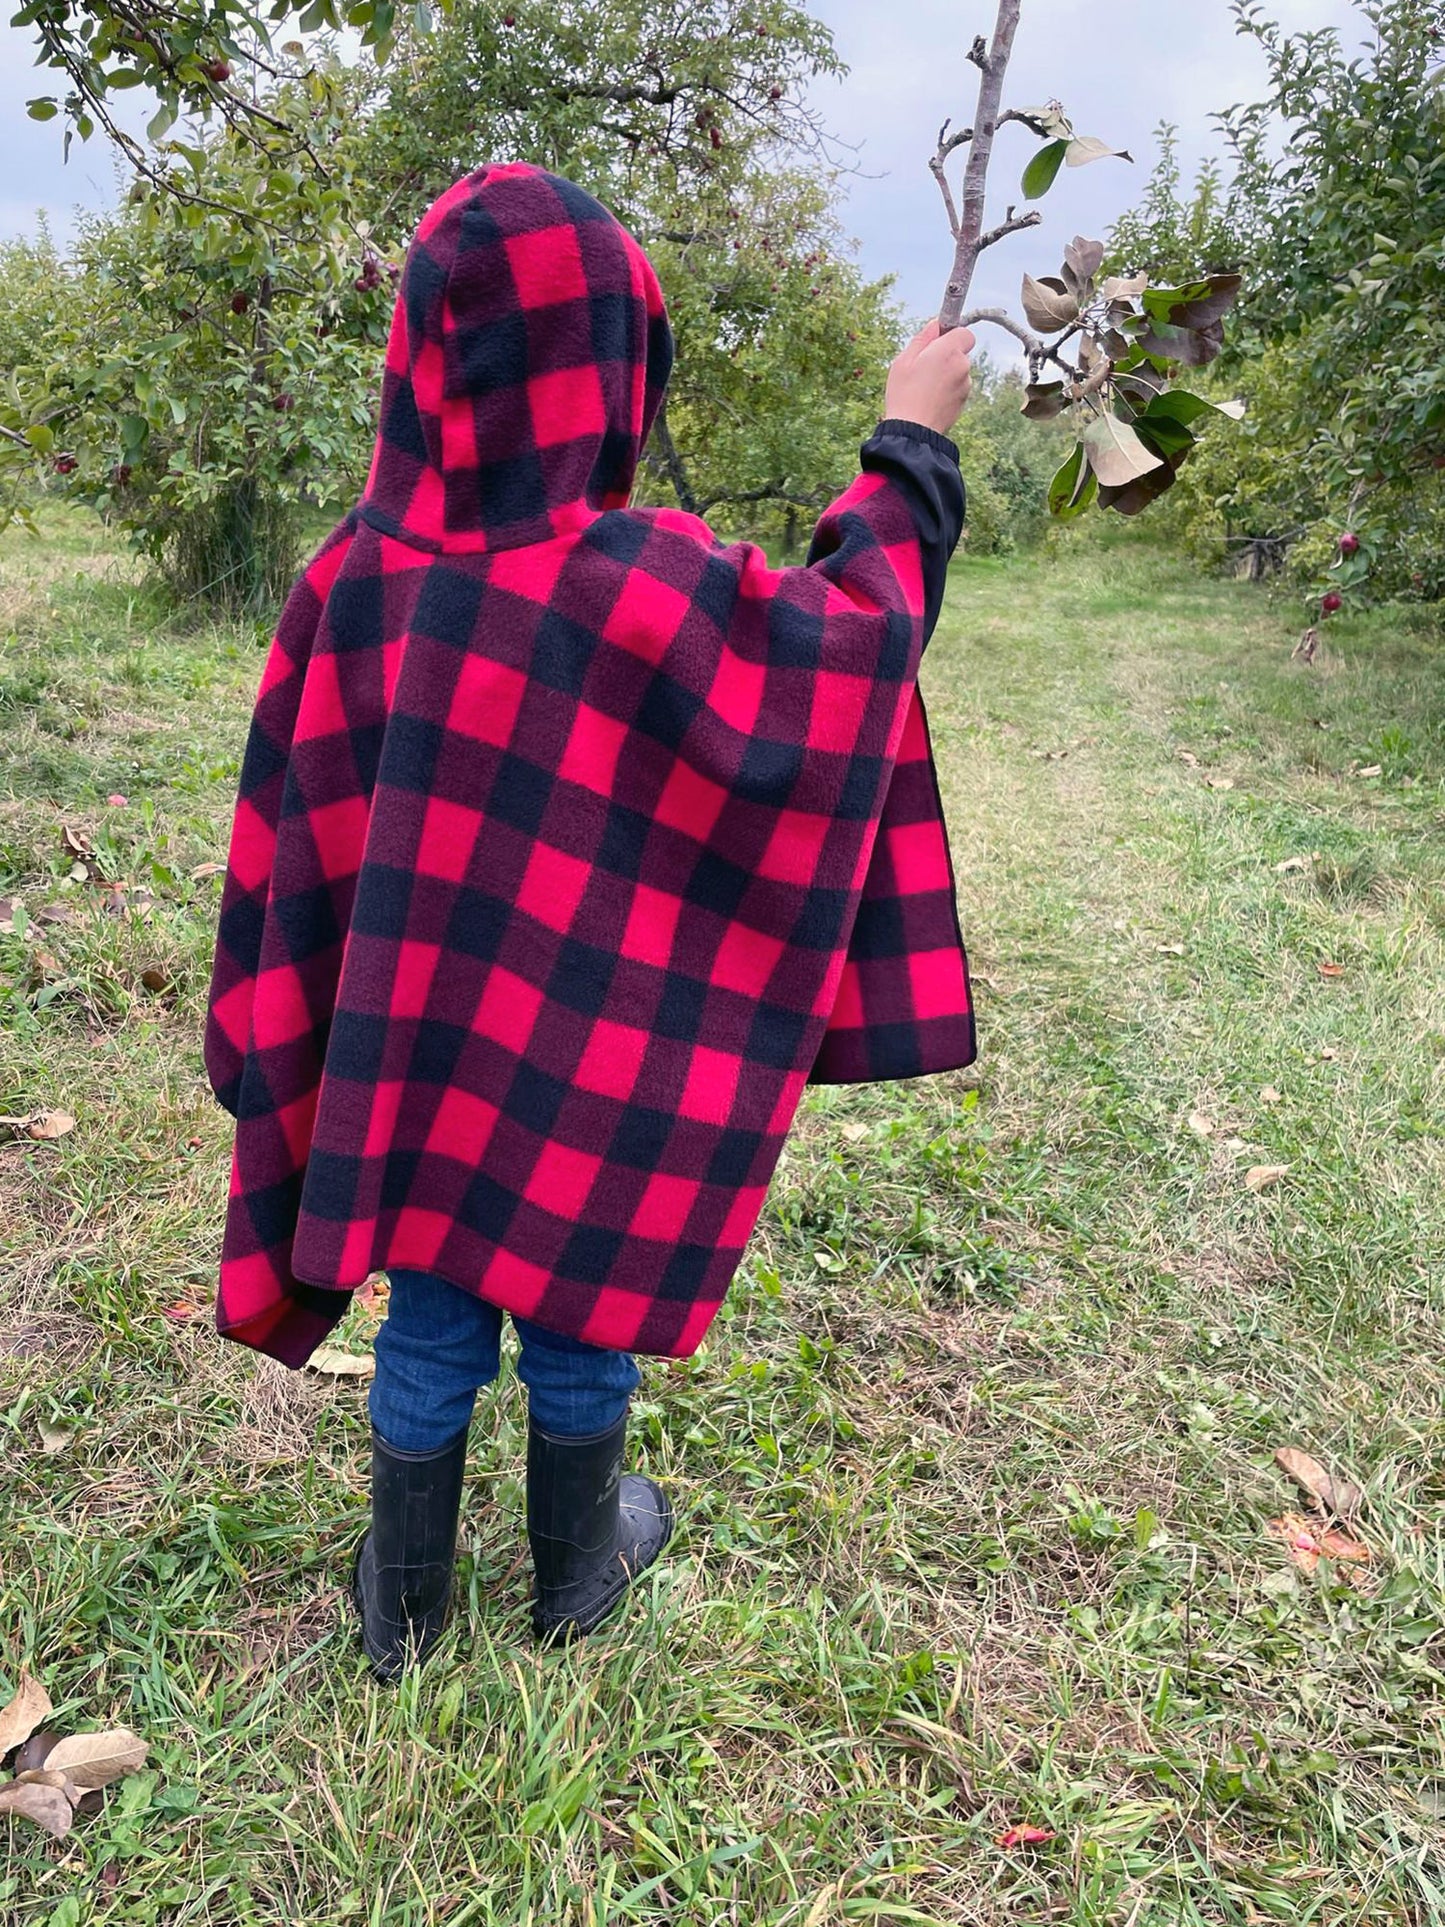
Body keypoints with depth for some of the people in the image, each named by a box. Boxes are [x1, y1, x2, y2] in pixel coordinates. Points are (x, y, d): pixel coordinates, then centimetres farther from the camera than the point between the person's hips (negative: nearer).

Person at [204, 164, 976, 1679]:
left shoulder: (357, 581, -11)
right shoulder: (651, 592, -24)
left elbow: (289, 845, -3)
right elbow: (859, 626, -9)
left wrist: (287, 1066, 9)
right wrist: (911, 443, 5)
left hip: (415, 1056, 3)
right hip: (594, 1067, -3)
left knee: (426, 1338, 20)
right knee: (580, 1329, 20)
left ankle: (403, 1609, 42)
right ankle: (578, 1568, 46)